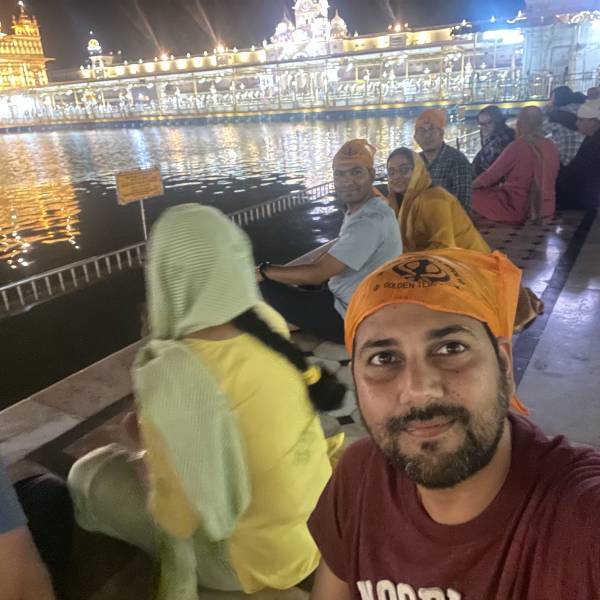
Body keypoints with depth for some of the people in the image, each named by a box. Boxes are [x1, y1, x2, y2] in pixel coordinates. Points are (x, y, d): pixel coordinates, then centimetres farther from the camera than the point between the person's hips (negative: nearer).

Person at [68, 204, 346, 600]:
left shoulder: (170, 377, -31)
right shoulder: (269, 322, -11)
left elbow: (177, 520, -21)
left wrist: (145, 440, -6)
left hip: (261, 557, -6)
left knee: (88, 474, 6)